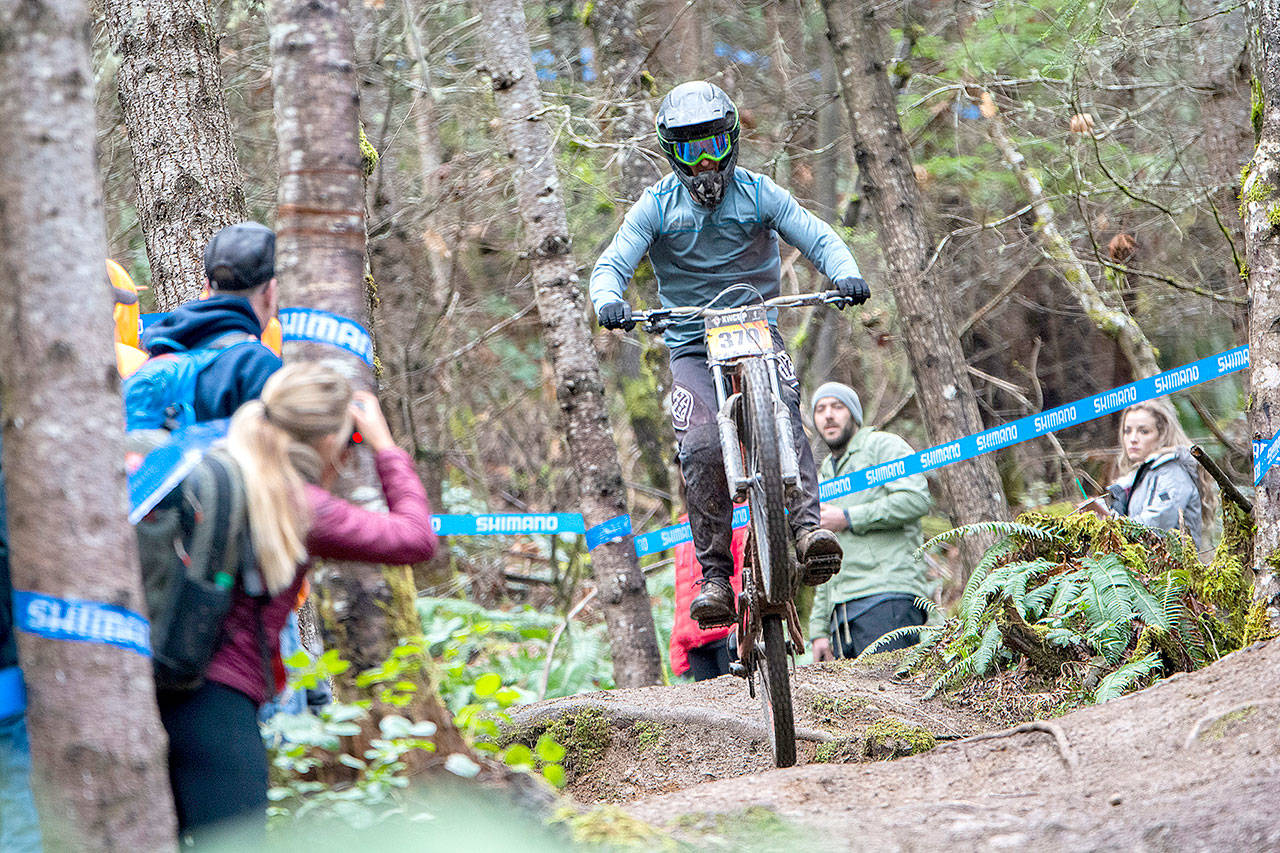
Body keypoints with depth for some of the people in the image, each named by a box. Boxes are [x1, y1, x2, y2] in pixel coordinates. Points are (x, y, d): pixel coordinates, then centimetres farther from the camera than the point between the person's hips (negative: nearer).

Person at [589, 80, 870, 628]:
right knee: (701, 449, -22)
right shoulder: (657, 206, 2)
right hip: (691, 347, 0)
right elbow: (613, 263, -6)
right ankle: (715, 576, -18)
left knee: (782, 416, -30)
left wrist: (845, 274, -27)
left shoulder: (758, 194, 3)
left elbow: (816, 237, -4)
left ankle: (806, 525, -38)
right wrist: (608, 300, -31)